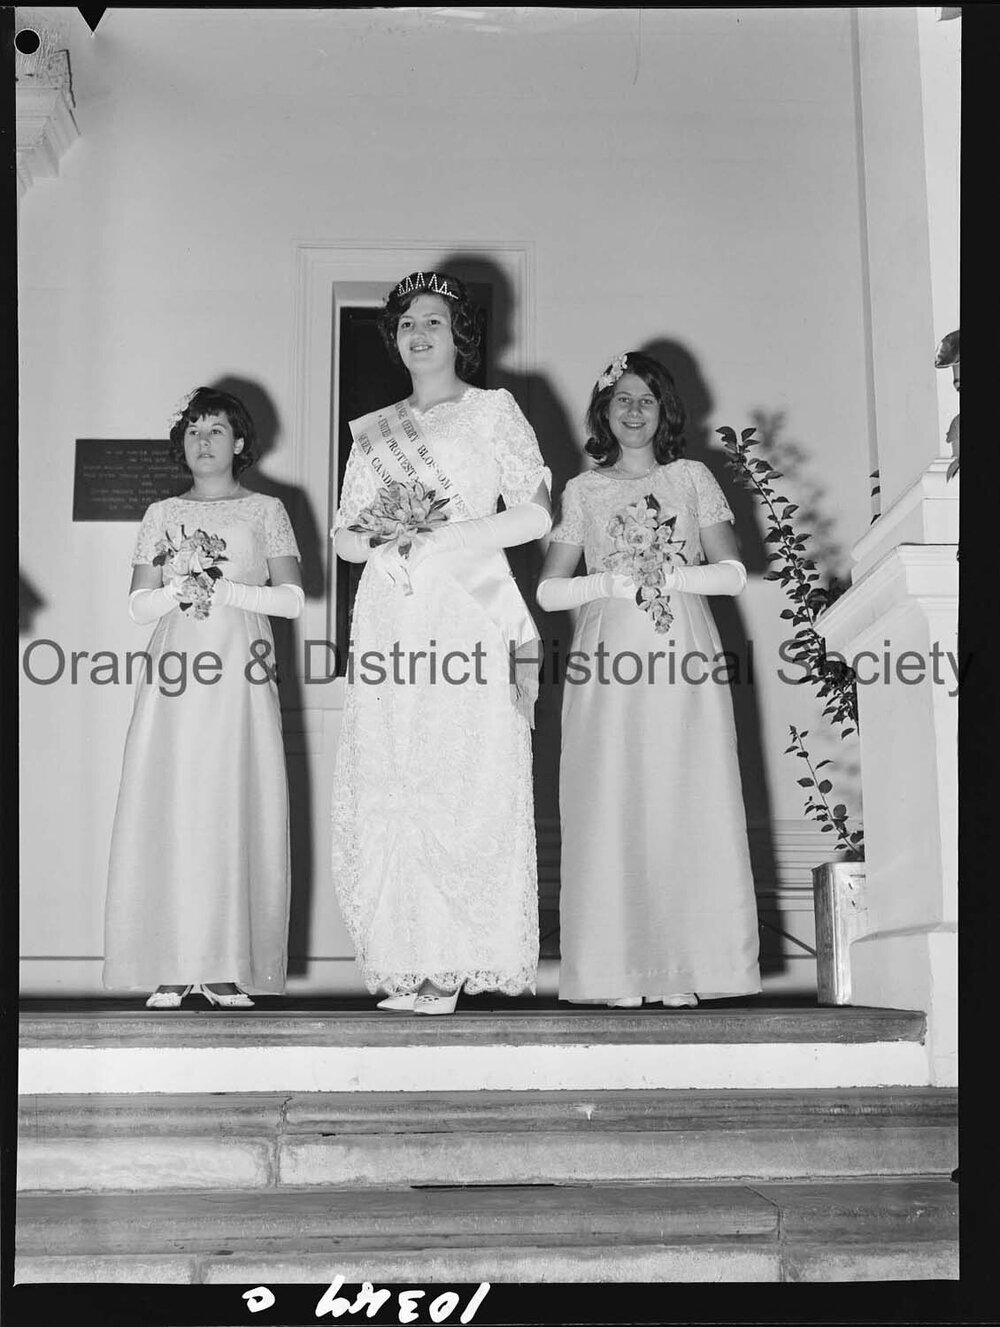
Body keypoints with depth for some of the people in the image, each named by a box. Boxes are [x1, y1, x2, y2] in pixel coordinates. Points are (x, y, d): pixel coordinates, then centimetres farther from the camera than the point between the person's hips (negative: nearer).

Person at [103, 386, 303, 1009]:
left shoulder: (265, 509, 13)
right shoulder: (163, 514, 17)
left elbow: (292, 597, 3)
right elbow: (139, 604, 11)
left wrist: (224, 589, -8)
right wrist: (179, 590, -8)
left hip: (241, 680, -1)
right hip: (175, 672, 2)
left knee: (236, 812, -7)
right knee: (169, 812, -6)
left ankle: (228, 968, -3)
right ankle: (172, 968, -3)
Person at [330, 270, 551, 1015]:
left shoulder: (493, 410, 11)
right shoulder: (373, 430, 22)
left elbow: (537, 513, 1)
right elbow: (344, 532, 18)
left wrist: (439, 541, -8)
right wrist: (380, 546, -5)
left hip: (465, 611, -4)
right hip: (390, 616, 4)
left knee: (464, 783, -9)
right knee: (388, 790, -4)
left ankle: (452, 967, -6)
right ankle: (408, 966, 0)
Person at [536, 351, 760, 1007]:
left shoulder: (693, 477, 15)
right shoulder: (583, 490, 15)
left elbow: (732, 572, 6)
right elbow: (549, 590, 8)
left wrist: (669, 574, -8)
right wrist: (617, 581, -5)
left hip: (684, 659, 0)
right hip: (608, 660, 0)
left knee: (685, 807, -5)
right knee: (609, 812, -6)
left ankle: (682, 971, -1)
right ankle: (619, 975, -2)